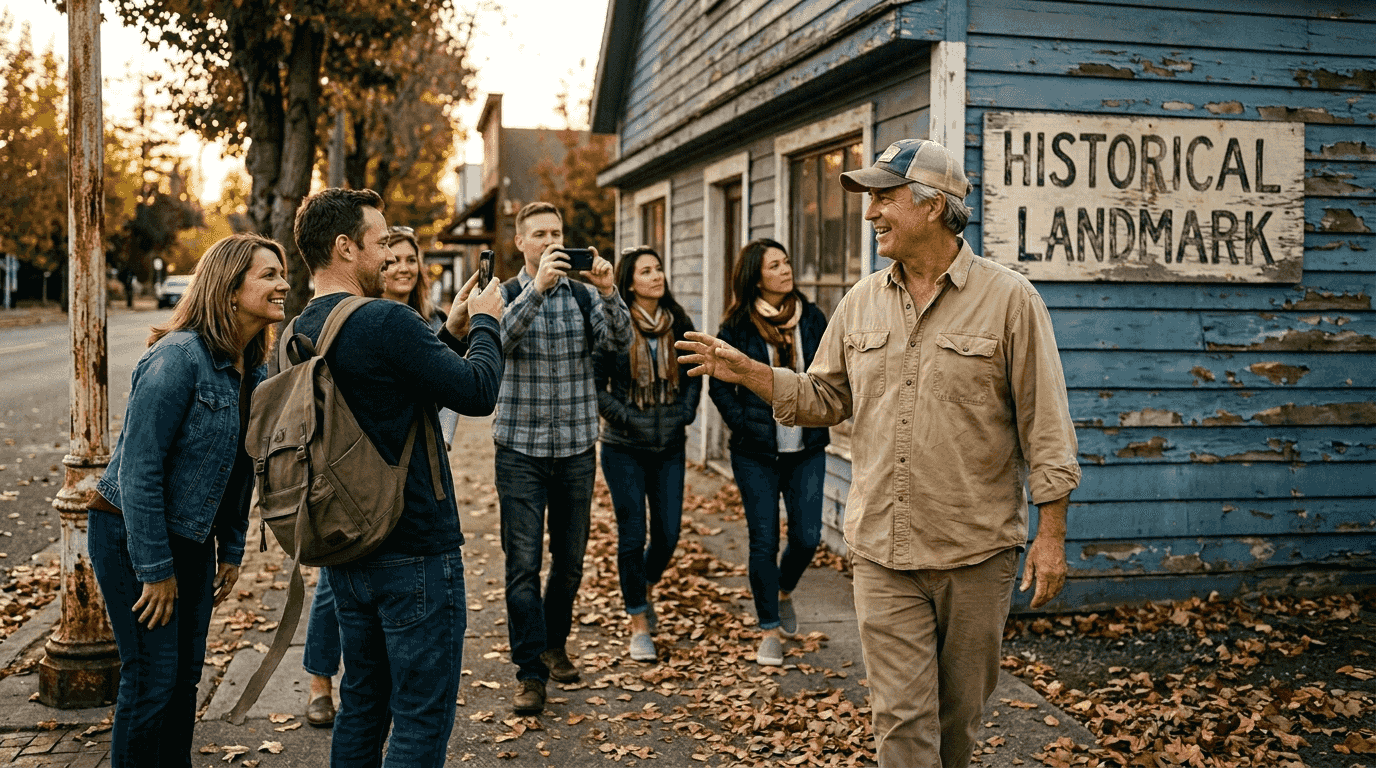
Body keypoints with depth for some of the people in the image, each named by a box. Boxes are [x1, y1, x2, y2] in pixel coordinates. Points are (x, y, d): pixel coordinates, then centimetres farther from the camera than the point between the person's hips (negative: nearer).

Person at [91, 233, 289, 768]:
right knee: (152, 680, -3)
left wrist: (232, 553, 13)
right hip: (131, 537, -7)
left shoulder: (254, 372, 3)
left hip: (191, 542, 8)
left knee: (186, 678, 13)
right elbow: (139, 469, -22)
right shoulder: (178, 358, -22)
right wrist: (156, 570, -20)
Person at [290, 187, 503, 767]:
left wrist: (451, 332, 12)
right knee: (422, 718, 2)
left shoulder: (300, 334, 7)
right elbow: (477, 392, -16)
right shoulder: (387, 322, -21)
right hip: (415, 551, -9)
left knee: (362, 704, 20)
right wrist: (485, 323, 0)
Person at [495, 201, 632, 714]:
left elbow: (619, 341, -10)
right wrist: (537, 286, -33)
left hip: (576, 447, 3)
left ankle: (554, 643, 34)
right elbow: (498, 340, -22)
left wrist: (608, 291, -28)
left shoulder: (585, 296, 6)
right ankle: (530, 672, 3)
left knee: (570, 559, 12)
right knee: (524, 563, -4)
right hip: (521, 447, -3)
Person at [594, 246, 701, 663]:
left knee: (668, 534, 5)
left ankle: (644, 589, 36)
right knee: (632, 536, -1)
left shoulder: (679, 323, 5)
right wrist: (625, 418, -12)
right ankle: (639, 624, 13)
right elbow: (596, 385, -4)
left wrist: (685, 413, 1)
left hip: (670, 445, 4)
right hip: (625, 447, -4)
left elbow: (694, 375, 15)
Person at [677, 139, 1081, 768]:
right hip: (881, 551, 3)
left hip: (977, 551, -2)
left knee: (960, 709, 14)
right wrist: (746, 372, 1)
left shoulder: (1009, 299, -6)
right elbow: (825, 398, 14)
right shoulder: (861, 303, 7)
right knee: (901, 715, 3)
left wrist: (1051, 534, -8)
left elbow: (1044, 422, -5)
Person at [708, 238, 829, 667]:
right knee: (764, 540, 2)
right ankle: (770, 629, 16)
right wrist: (745, 426, -8)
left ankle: (784, 591, 34)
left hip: (807, 449, 2)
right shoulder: (737, 326, -4)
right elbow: (719, 386, 1)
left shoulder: (811, 318, 4)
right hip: (757, 454, -2)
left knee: (807, 535, 1)